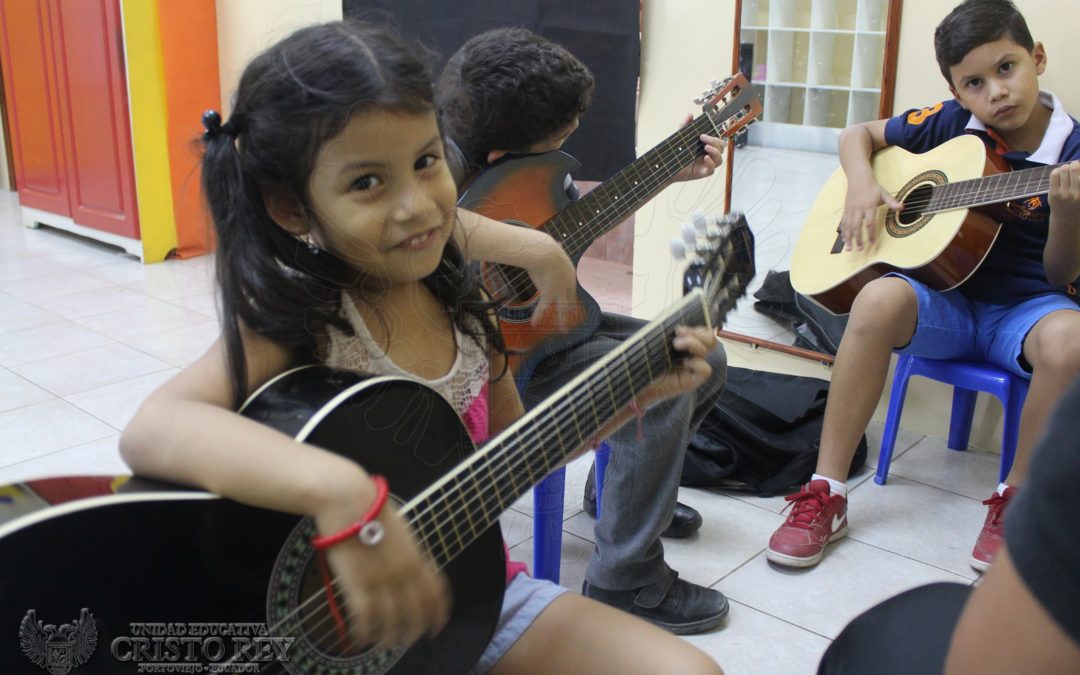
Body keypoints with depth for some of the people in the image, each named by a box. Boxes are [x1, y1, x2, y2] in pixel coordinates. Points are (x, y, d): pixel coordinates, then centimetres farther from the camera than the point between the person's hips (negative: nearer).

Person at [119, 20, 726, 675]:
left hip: (470, 587, 5)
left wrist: (638, 390, 1)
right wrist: (344, 495, -51)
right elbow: (151, 430, -40)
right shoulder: (294, 325, -21)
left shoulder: (459, 301, -4)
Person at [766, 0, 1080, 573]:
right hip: (945, 298, 1)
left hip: (1026, 306, -1)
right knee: (879, 299, -34)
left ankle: (1015, 499, -12)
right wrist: (862, 185, -7)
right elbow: (859, 134, 14)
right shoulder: (949, 124, 1)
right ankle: (826, 494, -26)